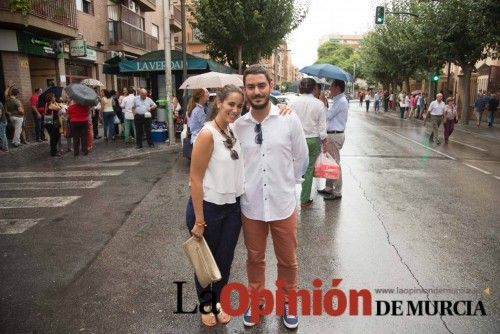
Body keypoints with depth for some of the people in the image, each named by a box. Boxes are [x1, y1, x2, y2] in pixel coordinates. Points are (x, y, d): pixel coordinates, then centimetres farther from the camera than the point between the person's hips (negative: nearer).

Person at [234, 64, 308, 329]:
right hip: (251, 205, 1)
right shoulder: (238, 125, -5)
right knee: (255, 258, 19)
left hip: (283, 204, -1)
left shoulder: (289, 119, -9)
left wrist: (284, 184, 9)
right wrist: (246, 186, 8)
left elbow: (301, 159, 3)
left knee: (287, 260, 16)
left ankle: (288, 303, 41)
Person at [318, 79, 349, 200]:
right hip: (331, 135, 10)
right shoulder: (338, 100, 16)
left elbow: (327, 115, -17)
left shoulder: (341, 101, -16)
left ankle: (337, 192, 4)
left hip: (335, 136, -10)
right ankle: (329, 187, 27)